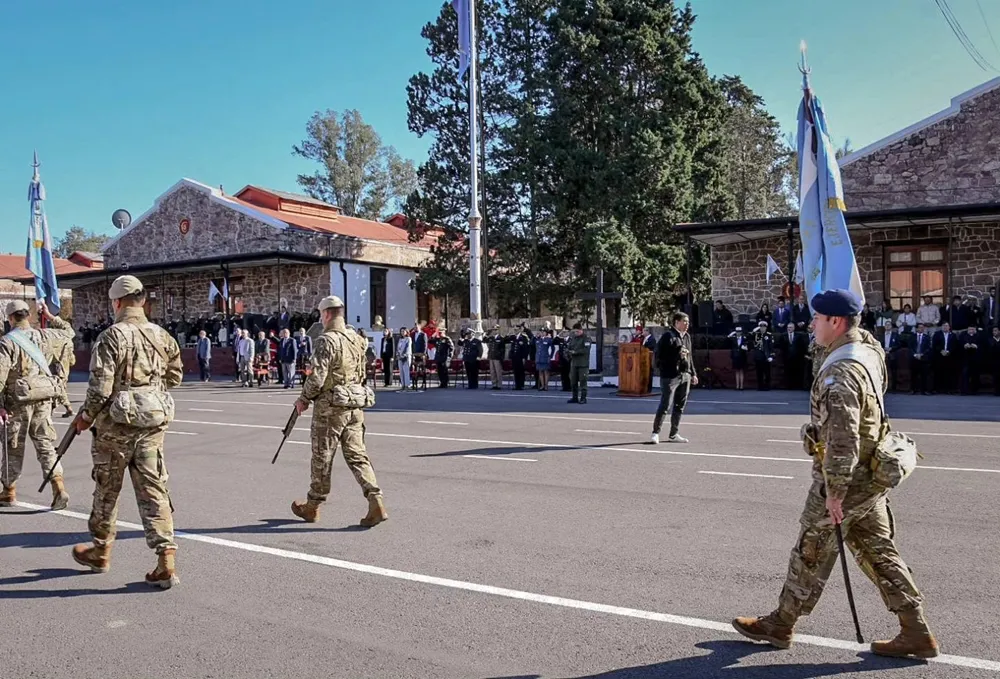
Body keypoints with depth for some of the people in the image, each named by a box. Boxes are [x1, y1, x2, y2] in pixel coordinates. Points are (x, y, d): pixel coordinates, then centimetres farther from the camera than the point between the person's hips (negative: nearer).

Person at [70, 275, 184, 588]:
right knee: (153, 489, 4)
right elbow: (175, 376, 13)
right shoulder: (162, 335, 4)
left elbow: (100, 386, -15)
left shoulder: (112, 336, -12)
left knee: (107, 488, 15)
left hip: (117, 423, -4)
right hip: (154, 421, 4)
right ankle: (166, 558, -3)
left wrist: (86, 416, 0)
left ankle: (100, 551, 33)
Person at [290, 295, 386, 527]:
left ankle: (312, 507, 23)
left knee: (322, 458, 8)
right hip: (356, 405, 7)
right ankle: (376, 502, -5)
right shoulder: (356, 339, 9)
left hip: (330, 406, -6)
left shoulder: (326, 341, -15)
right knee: (357, 455, 8)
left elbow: (317, 378, -19)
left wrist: (303, 399, -4)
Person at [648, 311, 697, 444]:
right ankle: (655, 433, 4)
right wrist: (677, 355, -19)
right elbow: (660, 356, -14)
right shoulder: (668, 336, -10)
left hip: (685, 376, 8)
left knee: (680, 406, 11)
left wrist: (693, 373, 20)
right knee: (665, 405, -7)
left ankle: (674, 434, 20)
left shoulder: (687, 337, 15)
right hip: (670, 376, -8)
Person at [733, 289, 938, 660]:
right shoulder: (869, 348, 3)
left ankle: (779, 625, 23)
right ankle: (916, 632, 22)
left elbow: (842, 438, -28)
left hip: (845, 479, -9)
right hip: (871, 477, 9)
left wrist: (834, 491, -25)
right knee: (878, 552, 16)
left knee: (811, 554, 6)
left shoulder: (840, 373, -25)